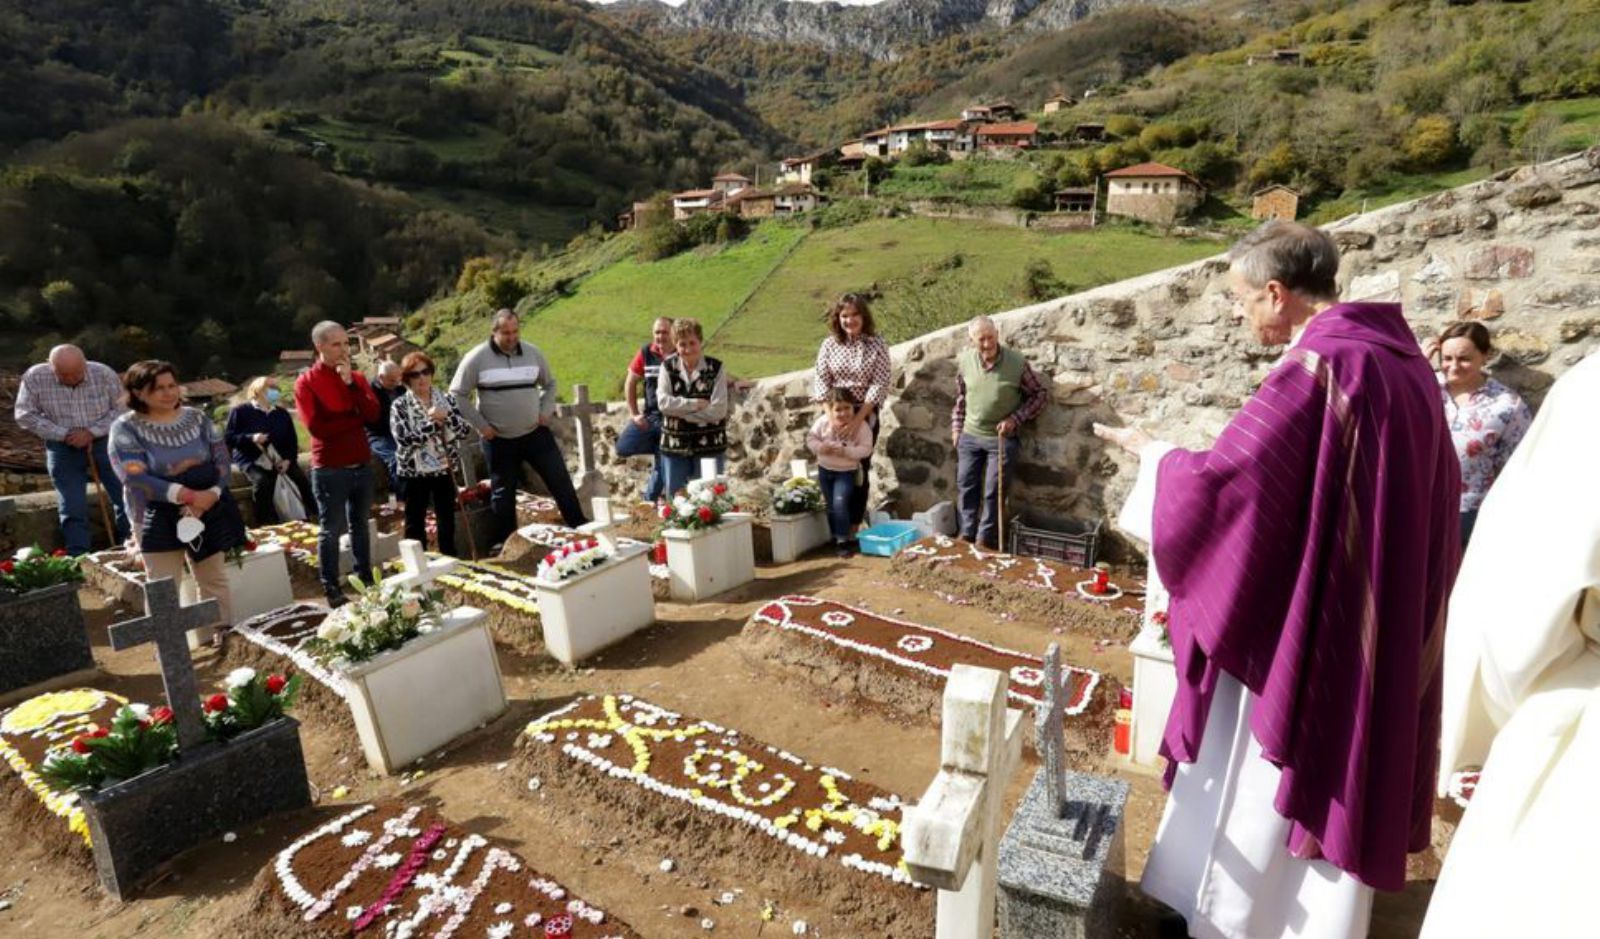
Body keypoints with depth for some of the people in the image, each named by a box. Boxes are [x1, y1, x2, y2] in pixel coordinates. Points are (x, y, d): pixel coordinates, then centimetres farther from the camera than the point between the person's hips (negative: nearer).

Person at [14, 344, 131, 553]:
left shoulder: (104, 374, -14)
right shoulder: (34, 377, -11)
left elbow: (121, 409, -8)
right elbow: (25, 416, -6)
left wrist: (91, 432, -19)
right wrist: (64, 434, -15)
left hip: (105, 440, 0)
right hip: (63, 446, 0)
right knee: (72, 508, 2)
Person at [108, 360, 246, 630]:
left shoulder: (197, 418, 4)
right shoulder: (126, 428, -7)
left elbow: (222, 460, -1)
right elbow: (135, 478, -18)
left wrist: (212, 494, -20)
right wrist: (185, 495, -28)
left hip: (209, 512, 3)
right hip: (158, 520, -3)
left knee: (215, 582, 13)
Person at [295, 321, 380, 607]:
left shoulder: (357, 377, 11)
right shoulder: (306, 382, -4)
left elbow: (373, 414, -4)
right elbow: (317, 426, -15)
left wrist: (351, 383, -12)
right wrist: (355, 417, -7)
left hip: (362, 465, 5)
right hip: (330, 469, -5)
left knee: (360, 525, 13)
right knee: (331, 530, 1)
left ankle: (365, 579, 22)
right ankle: (332, 590, 8)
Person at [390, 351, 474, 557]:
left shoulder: (447, 399, 0)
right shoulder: (400, 405, -8)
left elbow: (466, 432, -6)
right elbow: (404, 439, -20)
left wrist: (447, 415, -22)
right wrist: (433, 423, -21)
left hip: (444, 469, 3)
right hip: (414, 472, -3)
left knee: (447, 521, 14)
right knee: (415, 524, 9)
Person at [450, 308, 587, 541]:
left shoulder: (533, 352, 0)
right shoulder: (477, 358, -8)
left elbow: (549, 383, 16)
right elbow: (458, 395, -3)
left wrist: (546, 411, 2)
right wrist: (481, 425, -8)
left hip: (536, 433, 2)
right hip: (499, 439, -2)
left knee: (561, 481, 2)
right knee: (503, 493, 9)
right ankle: (505, 544, 22)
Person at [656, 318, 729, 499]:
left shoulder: (716, 368, -6)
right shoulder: (668, 367, 2)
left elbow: (718, 410, -14)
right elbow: (663, 402, -9)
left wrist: (680, 409, -13)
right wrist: (696, 404, -16)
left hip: (709, 446, -2)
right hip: (674, 445, 3)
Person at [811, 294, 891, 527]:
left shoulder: (876, 344, -5)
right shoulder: (829, 344, 2)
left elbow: (879, 384, -10)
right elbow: (820, 380, -1)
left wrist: (859, 418, -18)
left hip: (865, 415, -2)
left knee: (860, 470, 4)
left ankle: (853, 526, 15)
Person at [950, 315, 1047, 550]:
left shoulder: (1017, 362, -15)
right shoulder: (964, 362, -5)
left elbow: (1040, 394, -4)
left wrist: (1015, 419, -13)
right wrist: (956, 428, 9)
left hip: (1003, 438, -3)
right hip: (969, 436, 4)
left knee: (993, 493, 1)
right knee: (966, 488, 11)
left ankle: (985, 542, 14)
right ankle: (967, 535, 27)